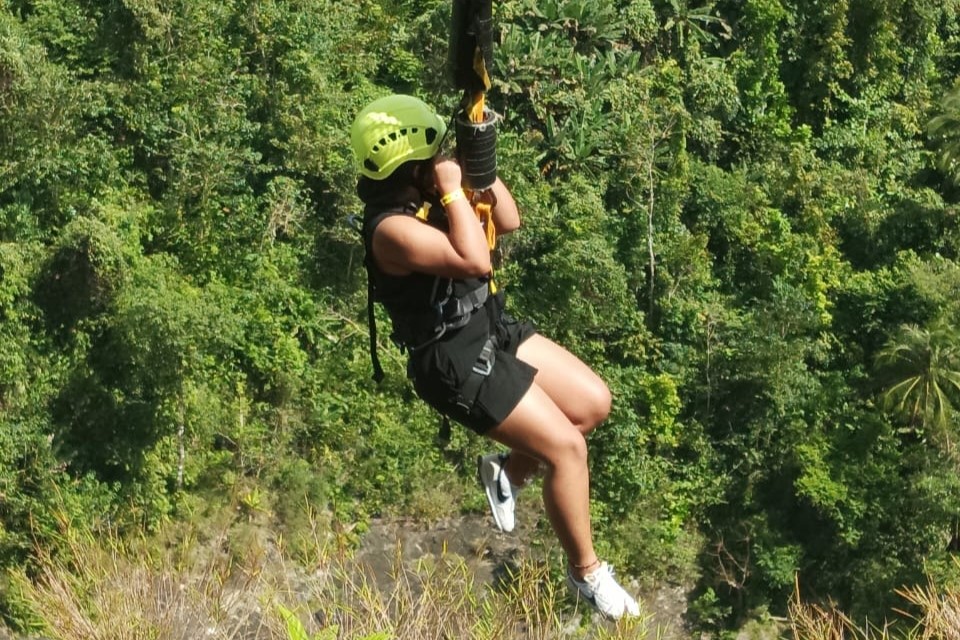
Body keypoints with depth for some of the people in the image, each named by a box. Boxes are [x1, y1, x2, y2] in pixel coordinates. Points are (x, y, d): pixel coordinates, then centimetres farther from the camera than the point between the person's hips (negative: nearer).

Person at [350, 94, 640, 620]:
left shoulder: (427, 196, 3)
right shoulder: (393, 228, -25)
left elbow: (509, 221, 9)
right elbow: (476, 261, -34)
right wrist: (453, 191, -27)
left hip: (493, 331, 9)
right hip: (459, 365, -9)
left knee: (593, 403, 9)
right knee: (567, 448, -9)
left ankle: (507, 472, 27)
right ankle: (586, 573, 10)